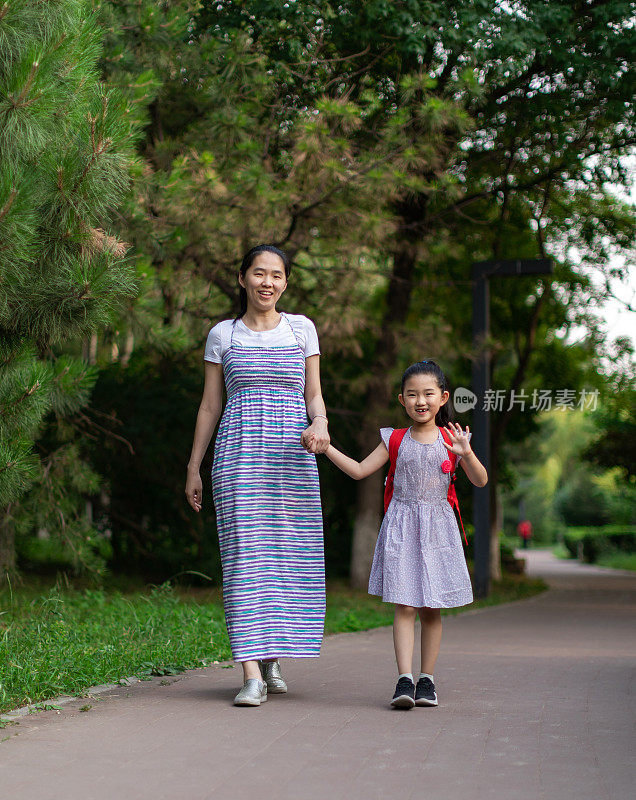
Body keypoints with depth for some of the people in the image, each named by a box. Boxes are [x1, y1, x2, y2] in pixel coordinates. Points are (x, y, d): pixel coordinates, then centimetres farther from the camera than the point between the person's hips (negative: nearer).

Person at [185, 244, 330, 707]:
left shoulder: (302, 329, 11)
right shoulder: (222, 335, 9)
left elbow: (314, 395, 12)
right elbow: (210, 406, 12)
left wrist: (320, 423, -10)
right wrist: (194, 468, 10)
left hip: (292, 453, 1)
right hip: (238, 451, -1)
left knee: (290, 555, 2)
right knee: (245, 555, -9)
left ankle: (273, 656, 22)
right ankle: (253, 674, -10)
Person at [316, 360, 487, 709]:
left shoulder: (450, 439, 4)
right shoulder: (395, 440, 5)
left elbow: (480, 481, 0)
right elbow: (359, 470, 8)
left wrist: (467, 453, -19)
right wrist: (325, 447, -1)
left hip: (437, 529, 0)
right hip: (401, 528, 0)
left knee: (431, 609, 5)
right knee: (405, 606, -8)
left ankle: (427, 679, 15)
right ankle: (404, 680, -12)